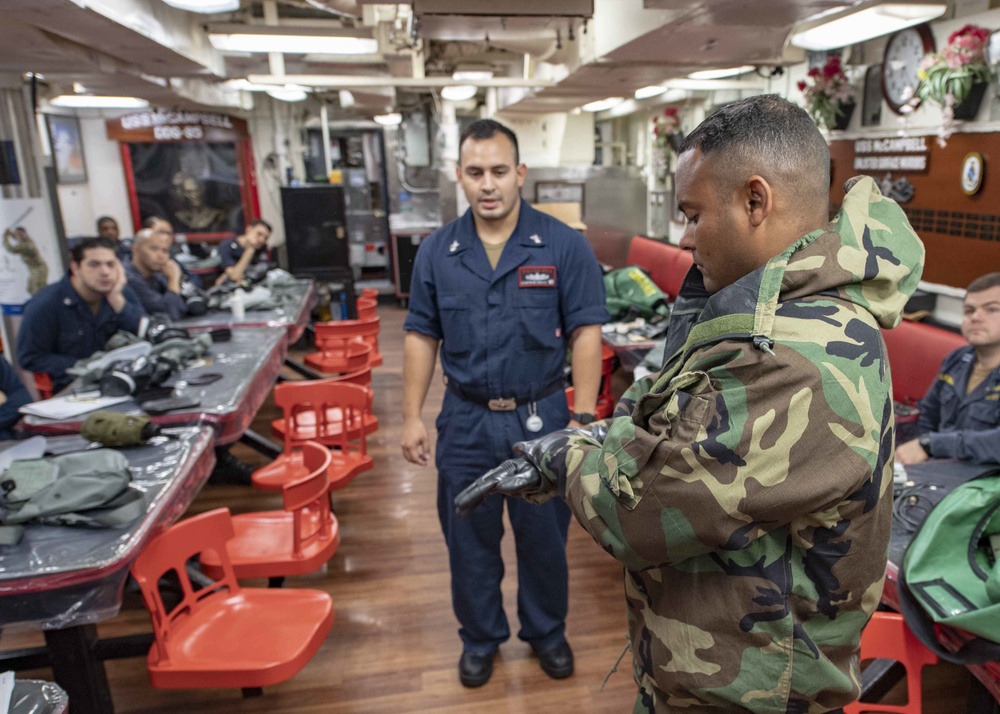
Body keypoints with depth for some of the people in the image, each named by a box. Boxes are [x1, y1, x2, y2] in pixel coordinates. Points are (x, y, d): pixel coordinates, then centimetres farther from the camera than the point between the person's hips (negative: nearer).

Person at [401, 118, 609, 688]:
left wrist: (583, 418, -13)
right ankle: (480, 637, 40)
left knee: (544, 536, 15)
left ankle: (547, 631, 41)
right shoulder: (437, 252, 0)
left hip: (540, 417, -2)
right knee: (469, 538, 16)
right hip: (465, 421, 2)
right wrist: (412, 416, 2)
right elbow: (422, 336, 4)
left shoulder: (564, 246, -8)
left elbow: (586, 333, -8)